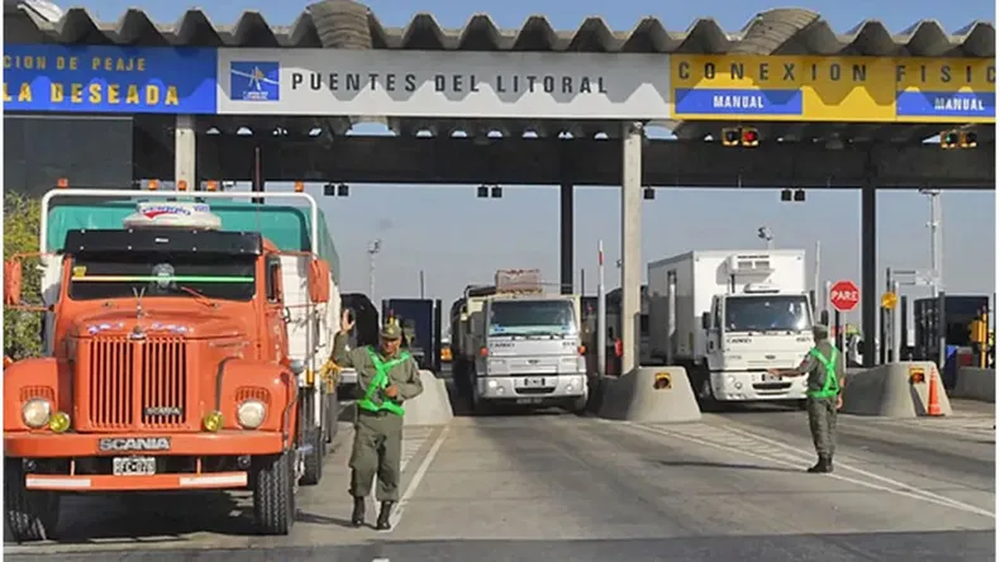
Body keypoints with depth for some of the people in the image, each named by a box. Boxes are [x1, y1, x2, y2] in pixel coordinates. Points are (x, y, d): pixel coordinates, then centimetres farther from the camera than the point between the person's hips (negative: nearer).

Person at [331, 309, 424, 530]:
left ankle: (385, 514, 9)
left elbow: (417, 386, 13)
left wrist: (399, 390, -5)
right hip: (367, 418, -1)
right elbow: (339, 358, -2)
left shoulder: (406, 361, 10)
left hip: (391, 420, 1)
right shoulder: (365, 355, 6)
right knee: (362, 463, -7)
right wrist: (343, 334, -12)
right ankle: (359, 506, 16)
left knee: (390, 466, 0)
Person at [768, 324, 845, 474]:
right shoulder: (836, 353, 8)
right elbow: (841, 377, 13)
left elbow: (799, 371, -17)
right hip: (832, 395, 7)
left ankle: (824, 461, -7)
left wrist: (780, 373, -6)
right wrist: (839, 395, 21)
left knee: (819, 428, -4)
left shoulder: (815, 354, -14)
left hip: (817, 396, -7)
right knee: (830, 427, 10)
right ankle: (829, 461, 13)